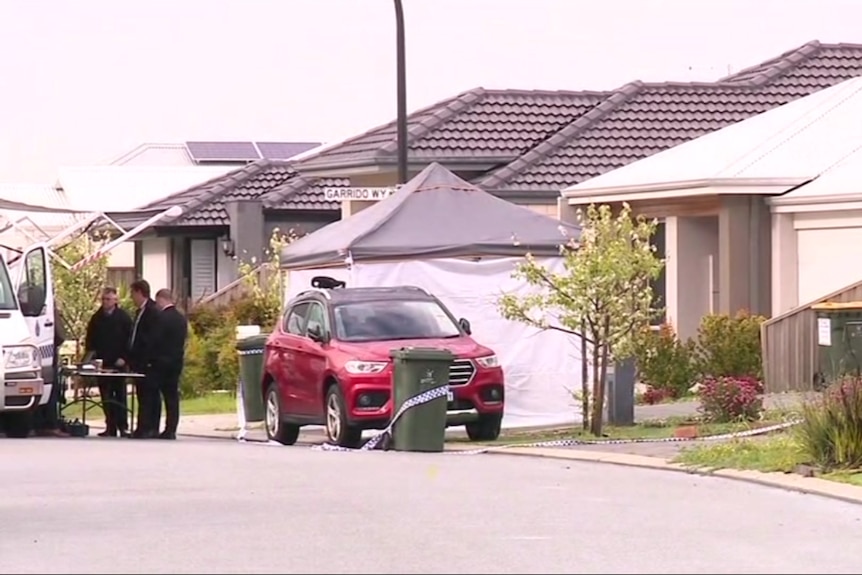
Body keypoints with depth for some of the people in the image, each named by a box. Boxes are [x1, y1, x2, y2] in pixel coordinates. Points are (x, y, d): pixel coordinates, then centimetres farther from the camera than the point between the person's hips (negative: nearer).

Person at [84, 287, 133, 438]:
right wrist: (90, 353, 0)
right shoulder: (97, 318, 9)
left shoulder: (123, 317, 0)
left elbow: (129, 339, -2)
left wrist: (123, 357, -10)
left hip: (118, 363, -3)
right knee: (106, 397, 3)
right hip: (101, 362, 3)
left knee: (120, 395, -2)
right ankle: (110, 427, 5)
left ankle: (123, 427, -1)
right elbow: (90, 339, 15)